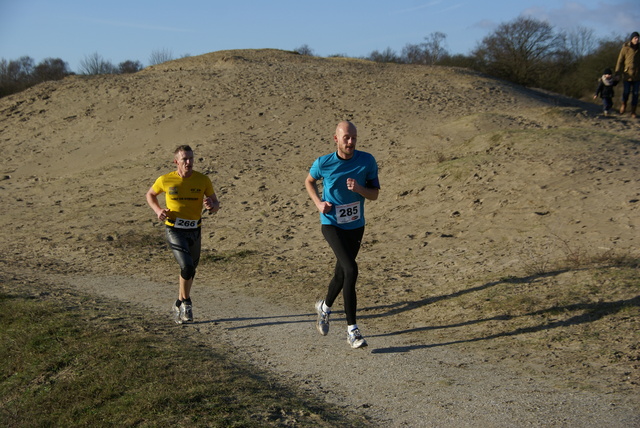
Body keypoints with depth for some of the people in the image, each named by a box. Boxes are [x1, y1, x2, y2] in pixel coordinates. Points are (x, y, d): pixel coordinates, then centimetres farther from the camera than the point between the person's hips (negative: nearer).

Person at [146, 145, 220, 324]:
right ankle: (186, 303, 2)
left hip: (194, 231, 3)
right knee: (187, 267, -21)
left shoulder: (203, 180, -4)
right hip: (174, 230, -3)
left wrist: (212, 205, -21)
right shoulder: (165, 180, -6)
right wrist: (158, 210, -5)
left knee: (190, 270, 16)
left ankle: (179, 306, 39)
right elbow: (150, 194, 13)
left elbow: (216, 204, 4)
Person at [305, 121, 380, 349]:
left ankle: (325, 306, 48)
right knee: (351, 270, -21)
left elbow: (374, 195, -2)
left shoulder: (367, 161, -7)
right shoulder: (323, 163, -11)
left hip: (356, 226, 4)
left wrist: (359, 188, -23)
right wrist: (318, 202, -7)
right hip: (332, 225, -4)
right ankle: (352, 329, -14)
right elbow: (309, 181, 9)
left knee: (341, 273, 17)